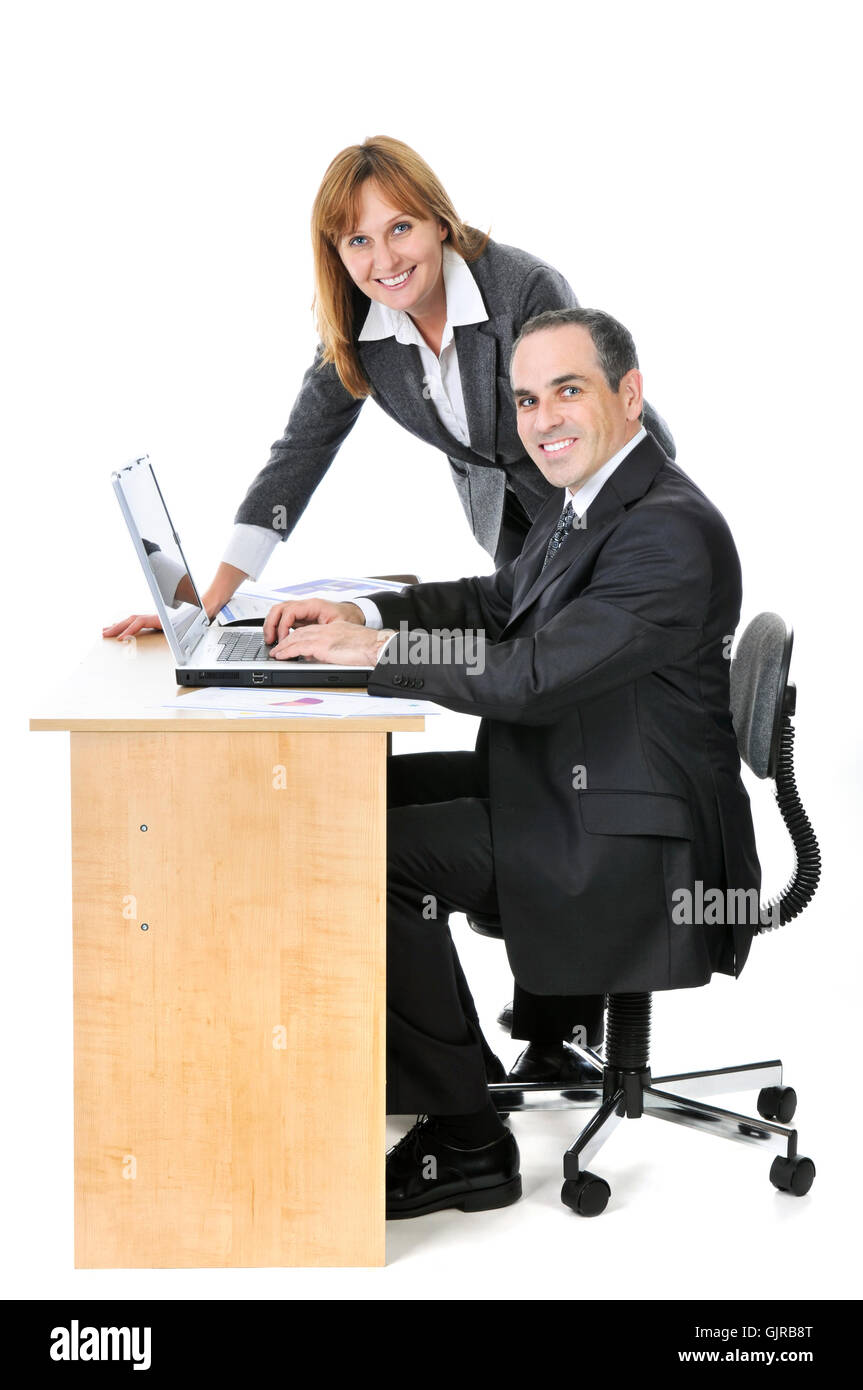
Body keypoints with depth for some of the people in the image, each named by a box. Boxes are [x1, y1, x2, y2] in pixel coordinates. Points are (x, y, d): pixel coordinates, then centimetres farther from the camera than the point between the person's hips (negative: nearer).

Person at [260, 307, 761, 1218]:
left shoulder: (669, 531, -24)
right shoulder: (586, 499, 9)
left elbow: (534, 677, -28)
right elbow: (502, 603, 21)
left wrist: (377, 651, -18)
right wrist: (364, 613, 6)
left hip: (626, 845, -11)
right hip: (565, 783, 11)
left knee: (375, 855, -18)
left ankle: (465, 1143, -7)